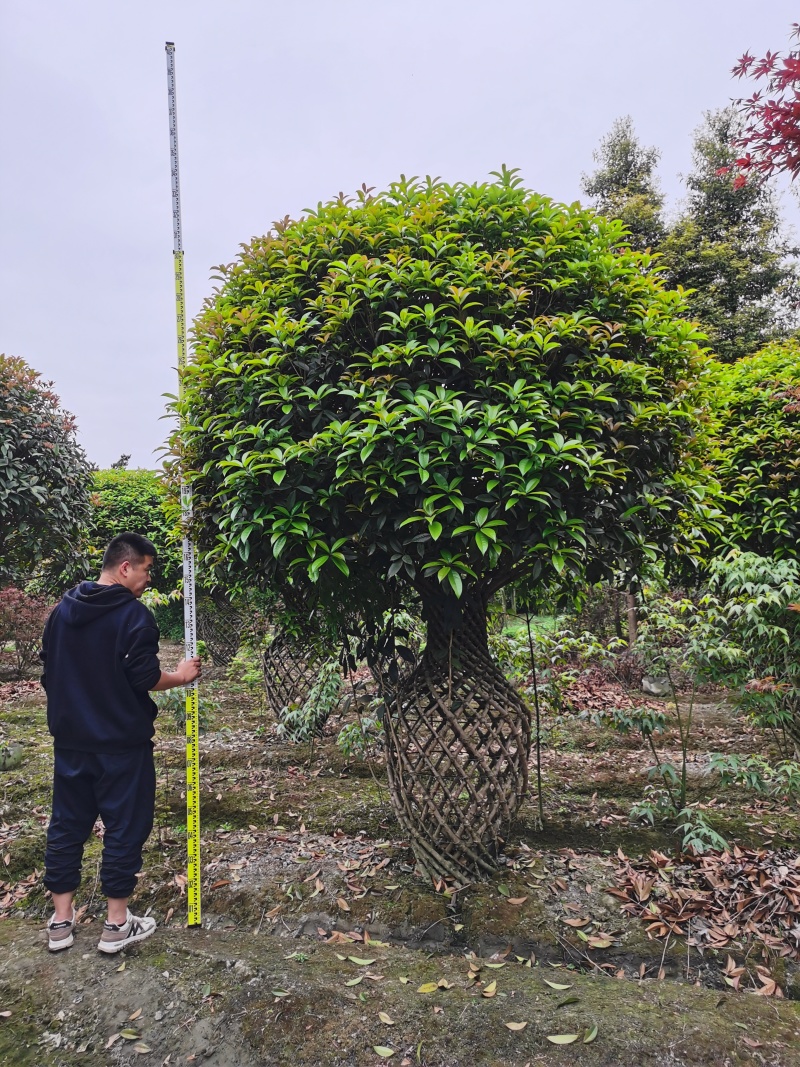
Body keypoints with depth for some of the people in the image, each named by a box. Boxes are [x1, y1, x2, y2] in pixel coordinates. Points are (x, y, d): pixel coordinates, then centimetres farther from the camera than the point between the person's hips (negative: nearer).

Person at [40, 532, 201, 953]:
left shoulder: (62, 610, 7)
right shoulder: (133, 614, -15)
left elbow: (48, 673, 13)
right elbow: (144, 678, -18)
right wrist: (180, 676, -1)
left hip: (70, 741, 7)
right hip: (122, 743, -6)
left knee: (67, 823, 15)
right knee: (125, 825, 5)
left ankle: (60, 921, 23)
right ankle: (117, 924, 14)